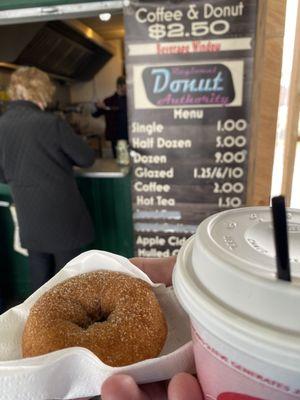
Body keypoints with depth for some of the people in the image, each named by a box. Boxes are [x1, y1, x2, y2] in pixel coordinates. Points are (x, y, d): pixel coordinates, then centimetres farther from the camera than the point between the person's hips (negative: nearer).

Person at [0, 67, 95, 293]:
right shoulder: (51, 123, -16)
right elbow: (87, 158, -7)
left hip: (28, 213, 5)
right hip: (61, 210, -5)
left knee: (38, 269, 19)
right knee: (66, 269, 11)